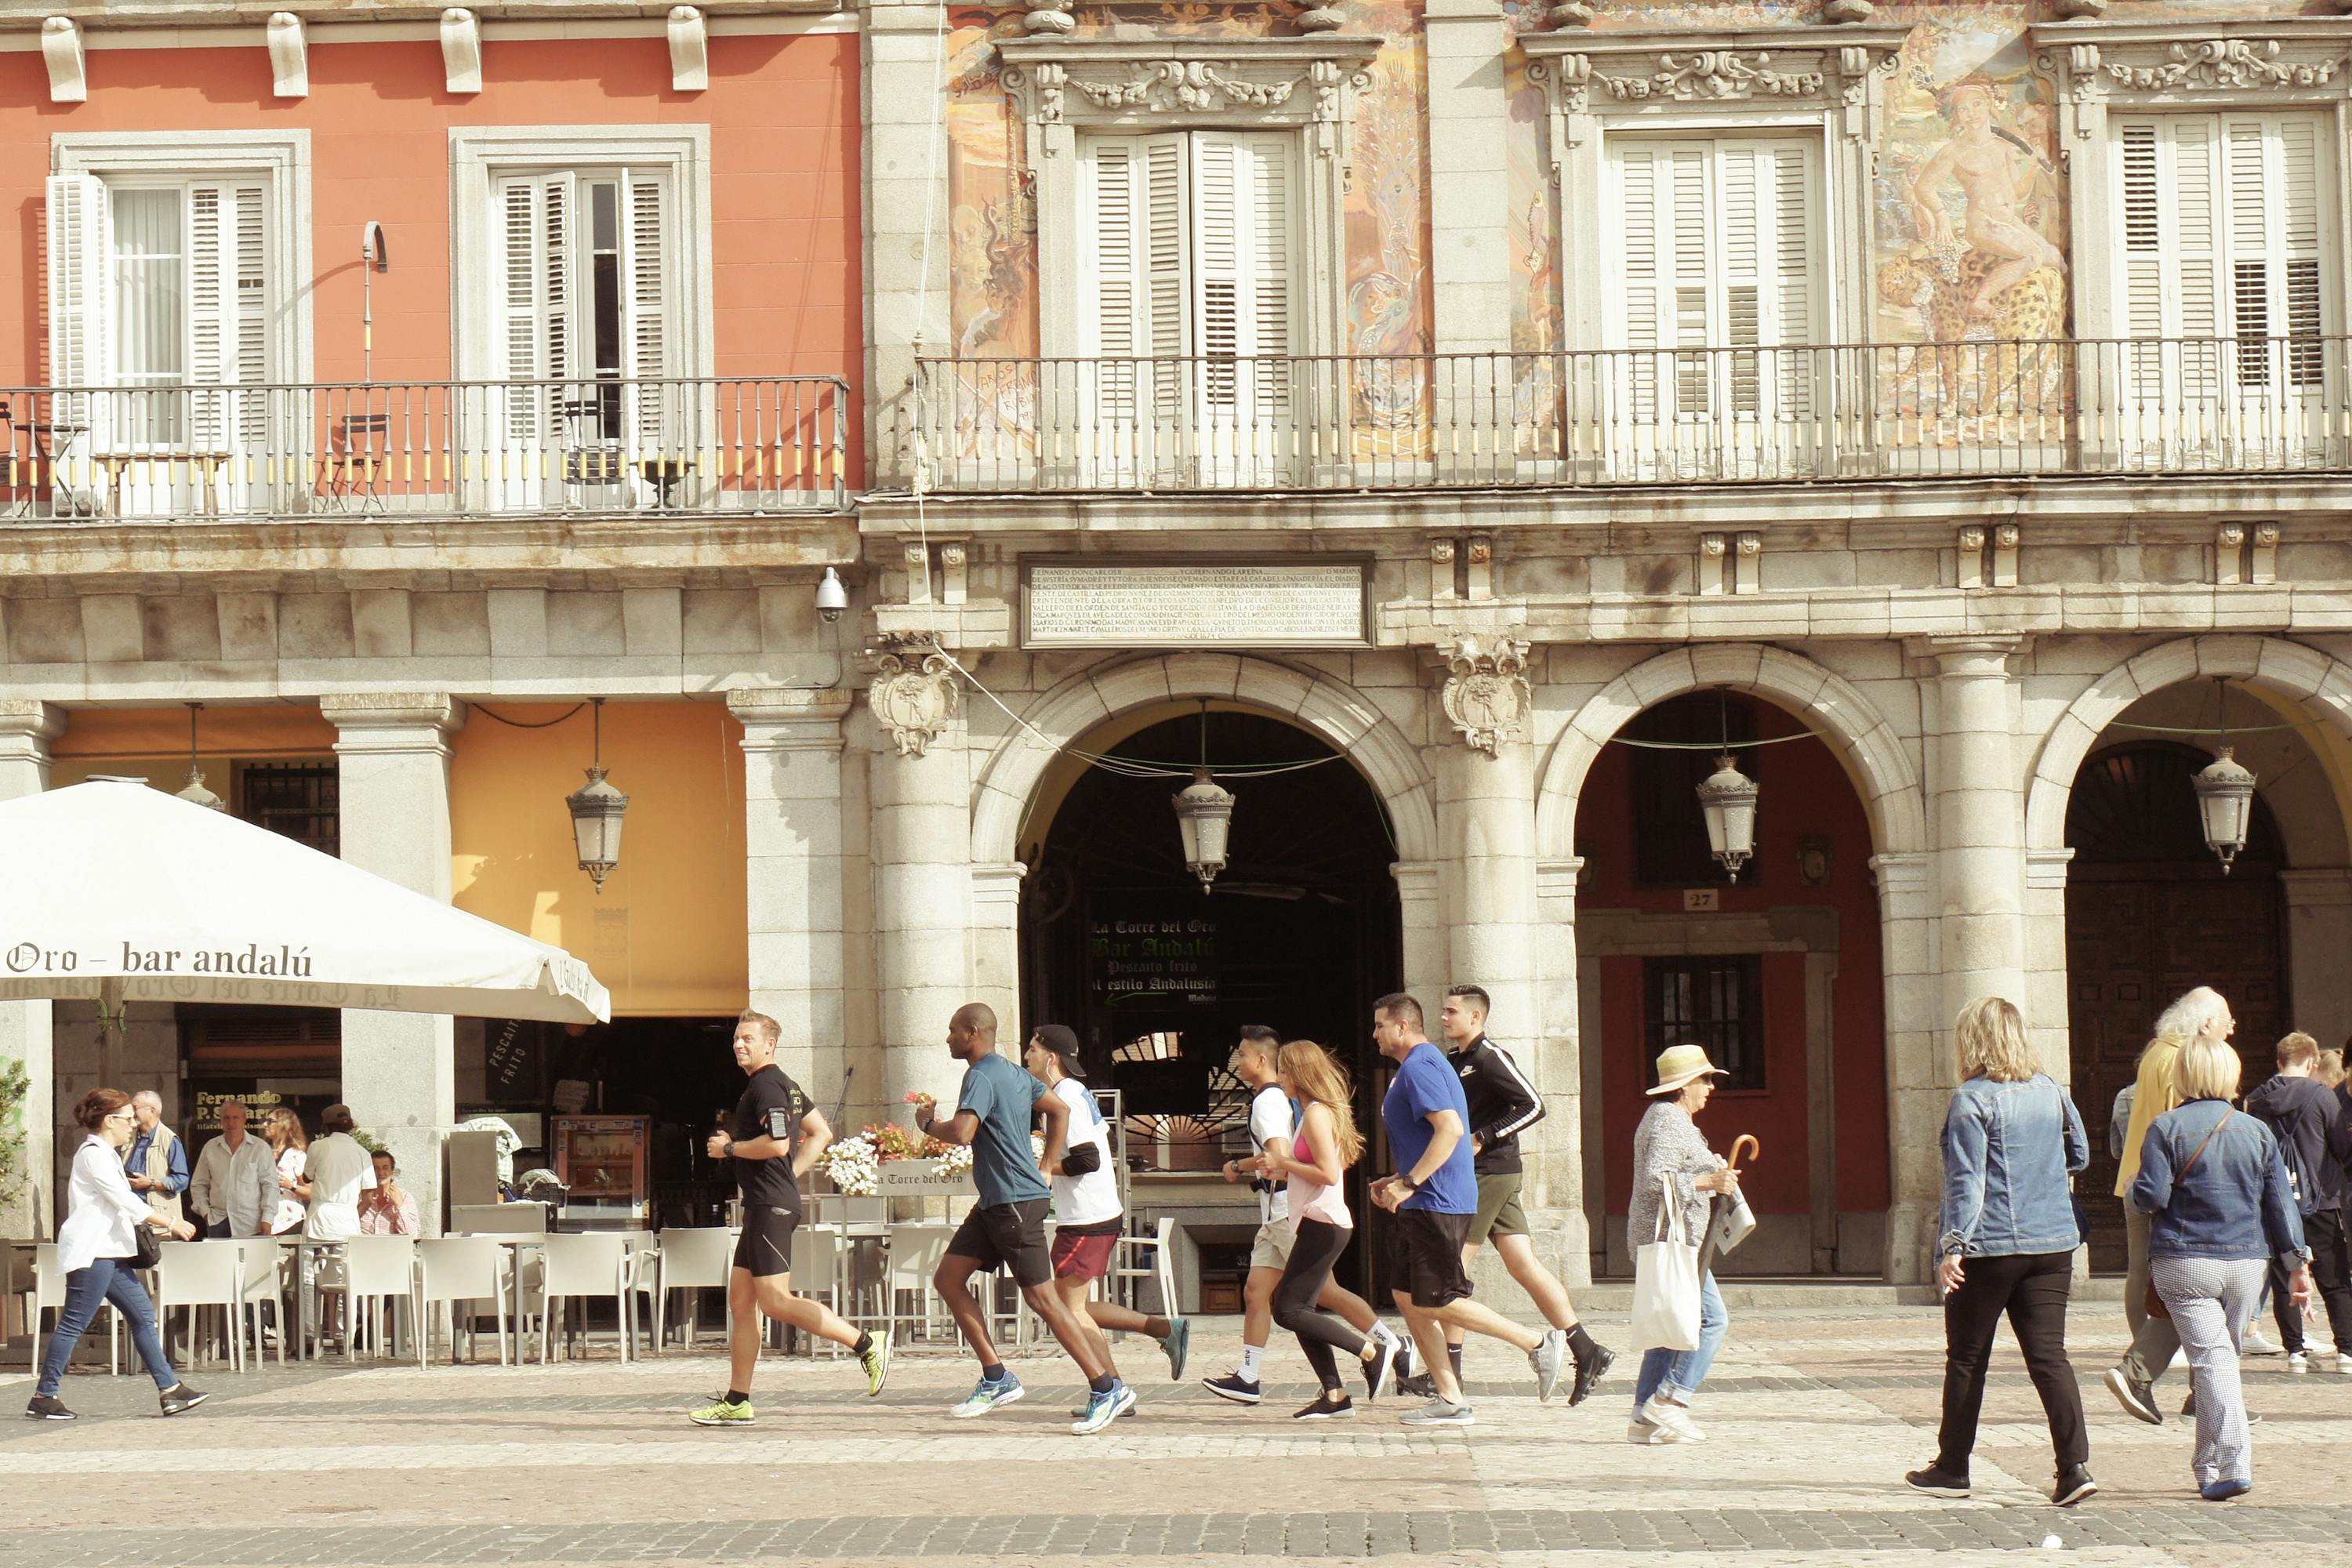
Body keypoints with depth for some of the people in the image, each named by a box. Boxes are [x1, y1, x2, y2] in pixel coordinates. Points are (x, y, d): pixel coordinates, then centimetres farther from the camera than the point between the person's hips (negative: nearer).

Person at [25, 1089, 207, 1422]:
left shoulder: (106, 1154, 20)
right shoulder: (93, 1154, -13)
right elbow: (128, 1203, -17)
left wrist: (166, 1223, 16)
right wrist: (171, 1223, -13)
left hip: (108, 1254, 11)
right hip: (90, 1253, -11)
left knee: (142, 1314, 7)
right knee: (75, 1322, -7)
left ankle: (170, 1390, 7)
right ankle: (44, 1397, -2)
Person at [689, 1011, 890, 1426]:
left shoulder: (766, 1085, -12)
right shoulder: (785, 1085, 19)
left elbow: (777, 1143, -24)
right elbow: (822, 1133, 25)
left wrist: (728, 1148, -10)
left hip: (771, 1206, -11)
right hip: (762, 1206, 11)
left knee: (775, 1302, -12)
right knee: (741, 1301, 9)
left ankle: (866, 1344, -11)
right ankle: (735, 1403, 10)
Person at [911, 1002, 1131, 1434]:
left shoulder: (981, 1077, -15)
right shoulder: (1013, 1074, 15)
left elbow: (962, 1132, -29)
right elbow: (1060, 1109, 23)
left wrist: (927, 1123, -8)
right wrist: (1046, 1169, 19)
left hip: (1016, 1202, -10)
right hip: (995, 1203, 10)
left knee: (1041, 1298, -8)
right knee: (947, 1278, 10)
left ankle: (1108, 1389, -5)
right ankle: (996, 1379, 11)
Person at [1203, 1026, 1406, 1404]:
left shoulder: (1268, 1100, -13)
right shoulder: (1278, 1096, 18)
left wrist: (1238, 1167, -11)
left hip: (1289, 1210, -10)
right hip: (1277, 1212, 10)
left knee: (1325, 1291, -6)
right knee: (1256, 1292, 5)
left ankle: (1393, 1347, 1)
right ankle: (1247, 1379, 4)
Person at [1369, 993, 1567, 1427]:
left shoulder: (1419, 1068, -14)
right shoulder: (1420, 1065, 19)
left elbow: (1450, 1129, -27)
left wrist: (1408, 1183, -25)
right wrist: (1396, 1181, 21)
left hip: (1437, 1206, -11)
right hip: (1419, 1207, 11)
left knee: (1437, 1303, -8)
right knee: (1408, 1299, 8)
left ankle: (1539, 1344, -1)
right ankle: (1449, 1400, 8)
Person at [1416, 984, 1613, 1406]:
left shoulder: (1490, 1058, -12)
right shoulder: (1453, 1060, 16)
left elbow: (1533, 1105, -18)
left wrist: (1481, 1139, -19)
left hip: (1490, 1175, -9)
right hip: (1477, 1176, 9)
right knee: (1525, 1267, 6)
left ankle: (1449, 1372, -1)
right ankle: (1587, 1351, 5)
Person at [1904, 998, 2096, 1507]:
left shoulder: (1972, 1100, -11)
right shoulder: (2051, 1091, 7)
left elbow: (1966, 1180, -16)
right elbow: (2079, 1155, 20)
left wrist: (1953, 1245, -18)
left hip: (1989, 1249, -5)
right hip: (2051, 1243, 5)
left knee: (1966, 1359, 9)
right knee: (2049, 1355, 1)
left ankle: (1952, 1468, 19)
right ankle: (2075, 1465, -12)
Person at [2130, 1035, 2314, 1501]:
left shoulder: (2166, 1128, -5)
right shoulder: (2257, 1131, 6)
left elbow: (2150, 1196, -12)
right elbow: (2280, 1202, 5)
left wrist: (2132, 1187, 11)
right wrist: (2298, 1262, 7)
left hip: (2184, 1264, -4)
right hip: (2247, 1263, 4)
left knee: (2211, 1357, -7)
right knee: (2225, 1354, 16)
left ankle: (2234, 1464, -21)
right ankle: (2208, 1464, 25)